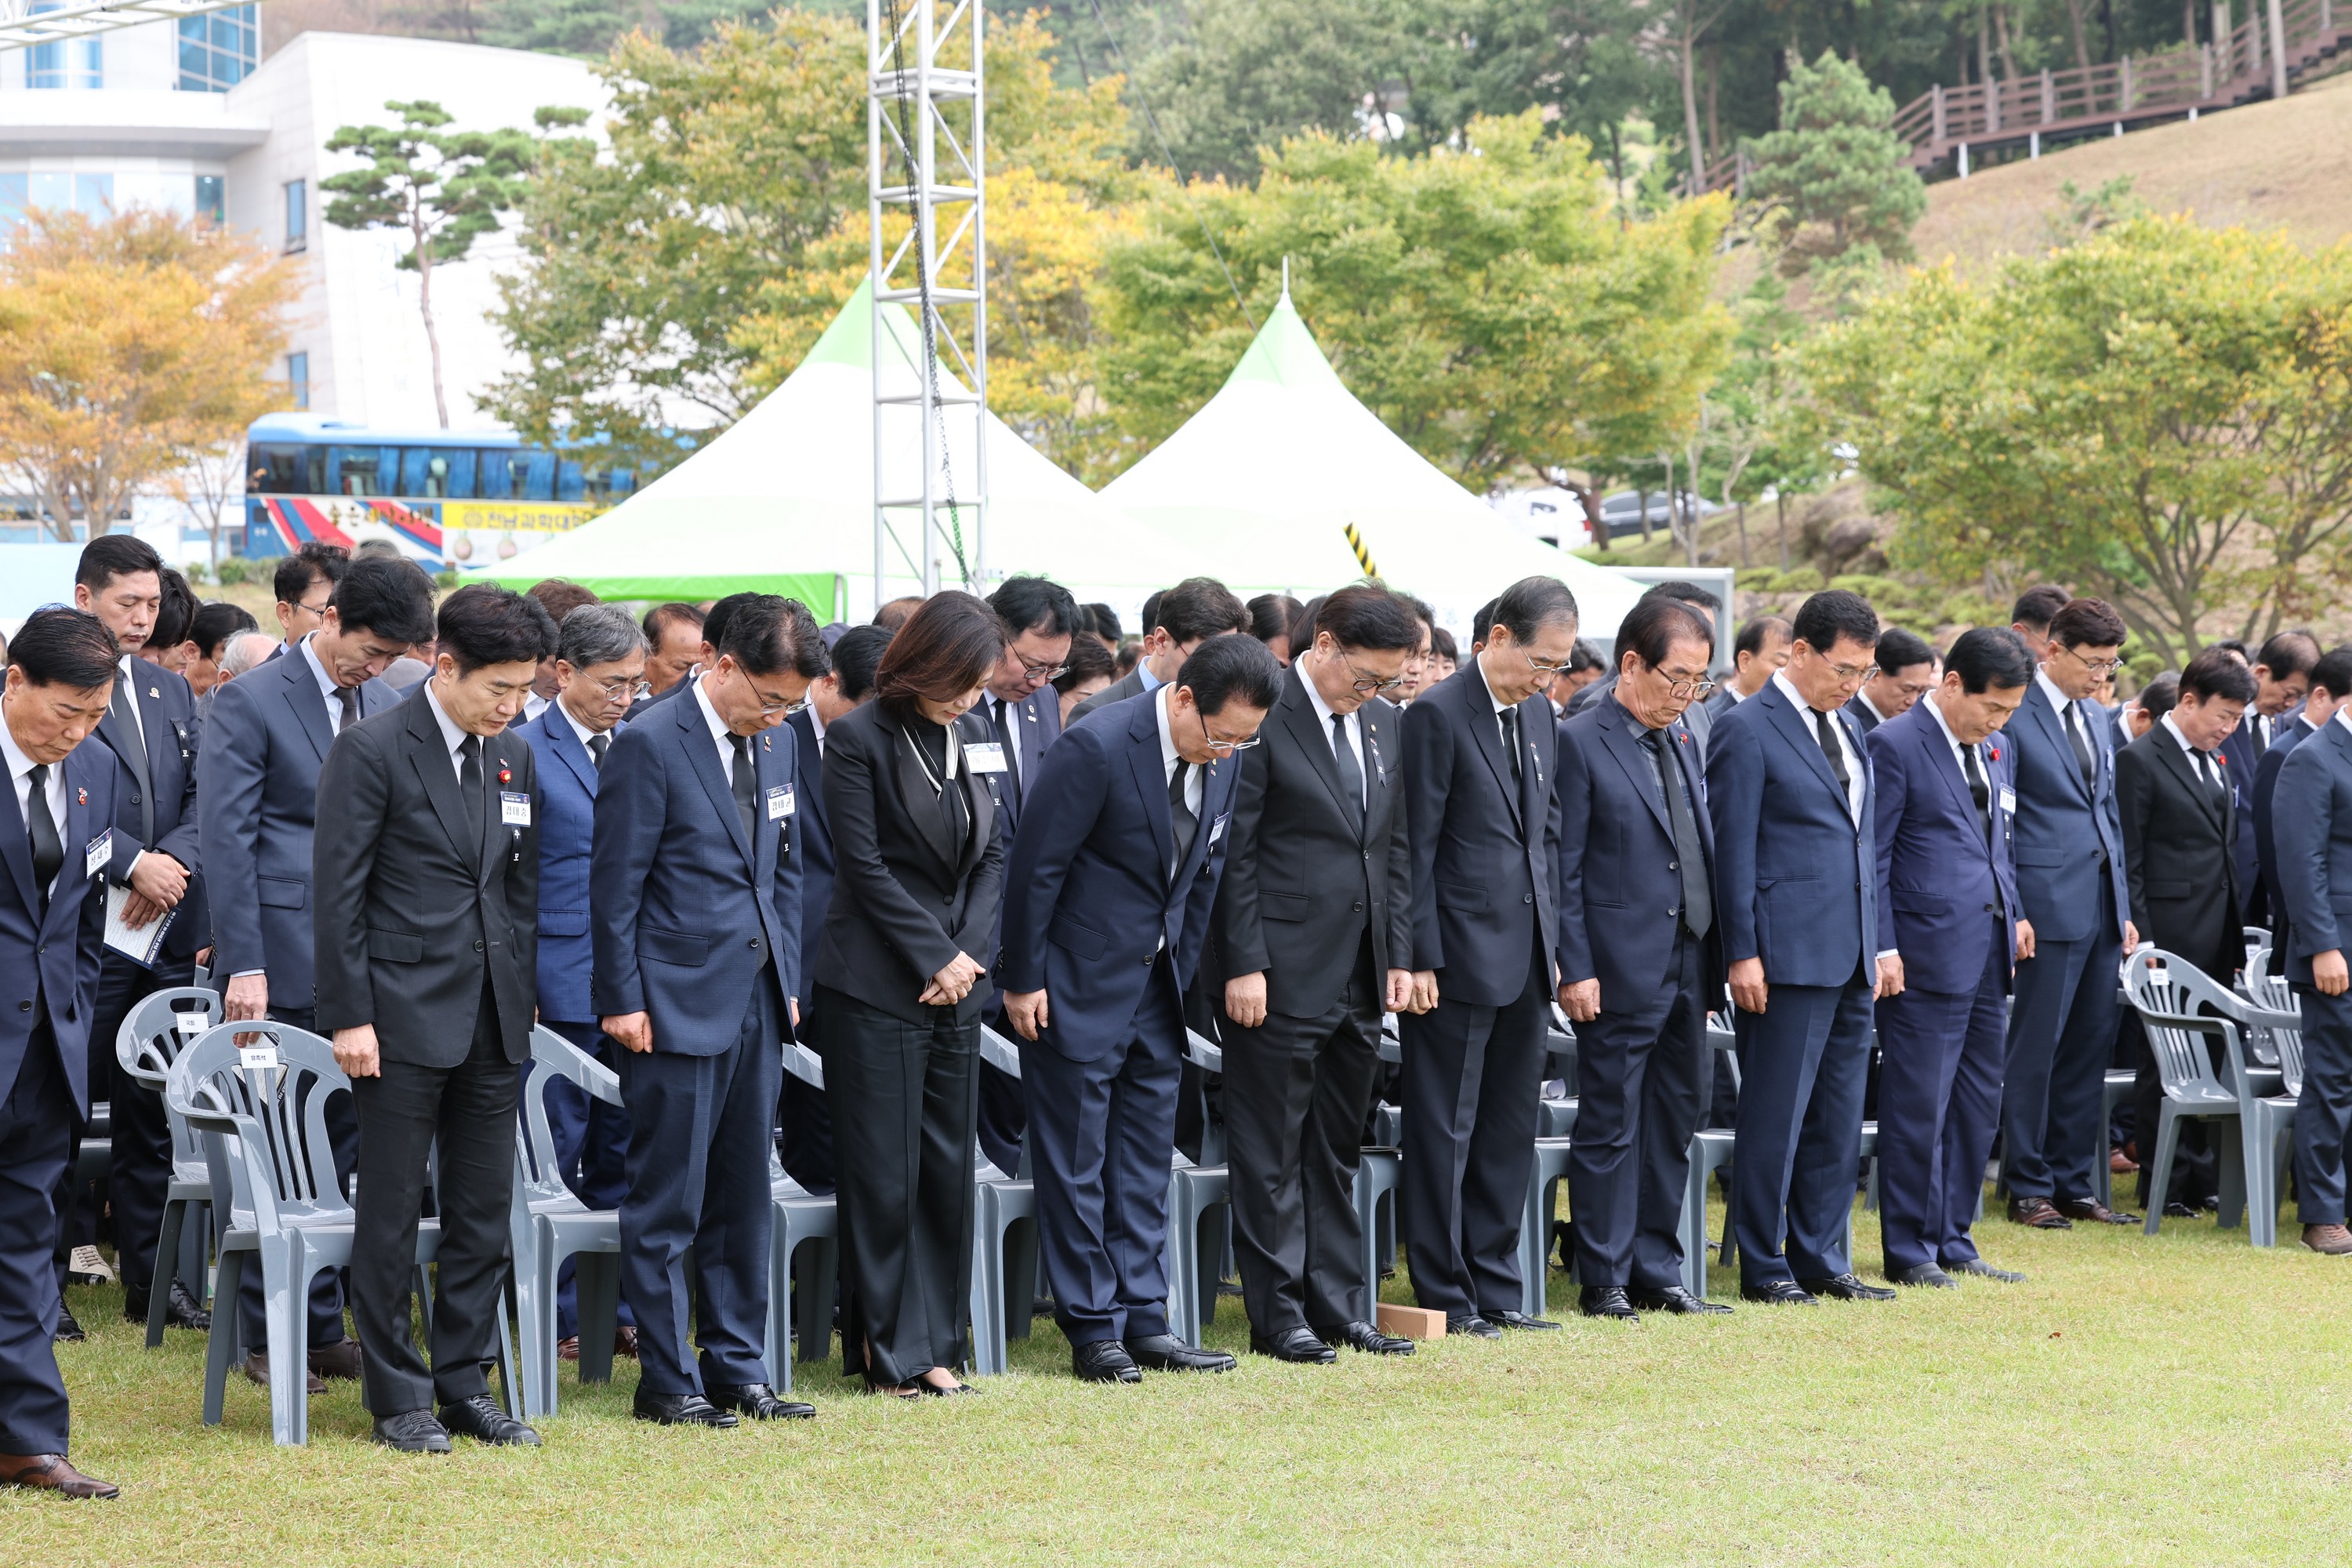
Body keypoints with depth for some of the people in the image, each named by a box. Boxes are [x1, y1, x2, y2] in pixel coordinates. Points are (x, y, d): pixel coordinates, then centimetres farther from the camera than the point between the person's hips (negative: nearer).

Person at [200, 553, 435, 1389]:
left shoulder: (388, 707, 12)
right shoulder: (249, 703, -6)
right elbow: (225, 839, -10)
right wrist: (243, 965, -15)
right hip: (280, 968, -5)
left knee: (339, 1150, 6)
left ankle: (323, 1327, 13)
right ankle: (268, 1341, 7)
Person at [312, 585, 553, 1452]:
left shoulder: (516, 755, 10)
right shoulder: (372, 748, -8)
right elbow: (337, 890, -9)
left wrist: (523, 1001, 11)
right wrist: (349, 1017, -13)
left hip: (494, 1020, 6)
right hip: (405, 1014, -6)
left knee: (484, 1206, 8)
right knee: (392, 1209, 1)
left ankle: (464, 1380, 17)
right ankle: (398, 1395, 9)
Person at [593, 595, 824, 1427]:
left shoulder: (775, 741, 10)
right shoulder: (648, 745, -11)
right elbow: (616, 884, -10)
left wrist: (788, 980, 14)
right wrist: (623, 1002, -11)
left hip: (756, 1002, 7)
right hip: (679, 1005, -7)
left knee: (743, 1197, 11)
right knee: (667, 1204, -1)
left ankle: (737, 1369, 18)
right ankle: (666, 1381, 6)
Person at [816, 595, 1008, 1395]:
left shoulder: (976, 736, 10)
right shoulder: (858, 739, -8)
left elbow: (993, 854, 10)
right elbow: (865, 865, -11)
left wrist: (970, 953, -4)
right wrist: (937, 957, -12)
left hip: (956, 984, 6)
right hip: (877, 987, -6)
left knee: (948, 1166, 6)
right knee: (883, 1172, -2)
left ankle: (932, 1341, 14)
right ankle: (888, 1349, 6)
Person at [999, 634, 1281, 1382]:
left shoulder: (1222, 758, 0)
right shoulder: (1096, 749, -22)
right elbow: (1035, 865, -17)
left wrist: (1182, 975, 11)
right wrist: (1023, 980, -13)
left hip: (1156, 983, 7)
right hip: (1079, 985, -7)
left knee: (1146, 1159, 10)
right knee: (1076, 1161, 0)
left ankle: (1143, 1319, 16)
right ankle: (1093, 1329, 6)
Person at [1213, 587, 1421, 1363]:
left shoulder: (1384, 723, 12)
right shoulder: (1262, 718, -10)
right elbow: (1234, 852, -11)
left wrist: (1400, 956, 9)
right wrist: (1245, 965, -15)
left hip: (1361, 978, 7)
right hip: (1282, 976, -7)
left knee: (1338, 1152, 13)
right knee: (1272, 1153, 1)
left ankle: (1339, 1307, 19)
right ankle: (1278, 1317, 6)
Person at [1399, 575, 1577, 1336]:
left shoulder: (1540, 716, 12)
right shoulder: (1437, 715, -11)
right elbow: (1416, 846, -13)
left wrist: (1551, 938, 13)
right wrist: (1421, 959, -15)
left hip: (1526, 960, 8)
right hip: (1460, 958, -8)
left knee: (1509, 1130, 12)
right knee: (1444, 1131, 0)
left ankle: (1494, 1288, 19)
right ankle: (1445, 1296, 6)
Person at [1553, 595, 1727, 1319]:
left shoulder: (1683, 742, 14)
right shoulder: (1580, 743, -9)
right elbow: (1562, 870, -10)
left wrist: (1715, 958, 11)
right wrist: (1575, 970, -15)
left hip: (1687, 967, 7)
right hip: (1622, 972, -7)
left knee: (1674, 1122, 11)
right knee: (1610, 1128, -1)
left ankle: (1657, 1273, 19)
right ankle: (1604, 1281, 6)